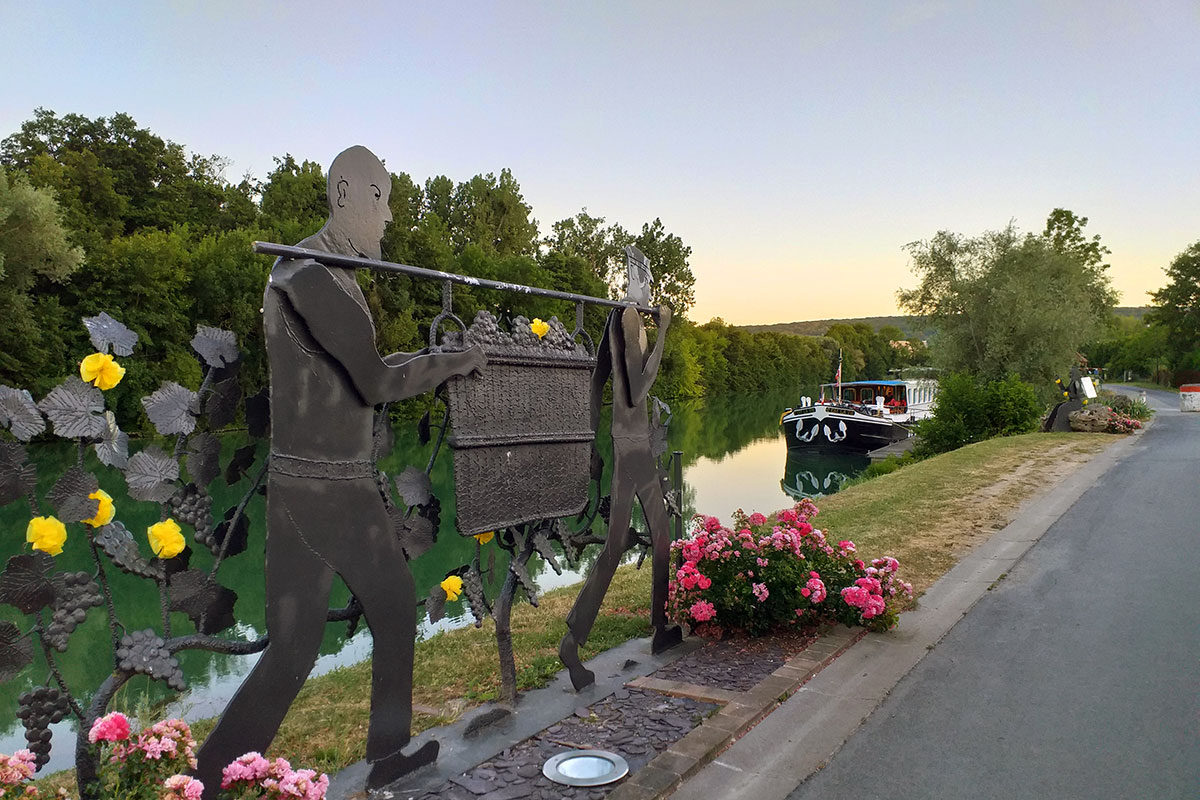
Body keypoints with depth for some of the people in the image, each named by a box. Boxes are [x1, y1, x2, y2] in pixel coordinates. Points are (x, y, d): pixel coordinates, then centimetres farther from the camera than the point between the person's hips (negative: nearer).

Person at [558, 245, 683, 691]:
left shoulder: (628, 317, 15)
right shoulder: (628, 317, -13)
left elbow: (597, 379, 16)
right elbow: (637, 389, -23)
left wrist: (594, 435, 16)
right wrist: (662, 333, -18)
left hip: (640, 444, 10)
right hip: (627, 446, -10)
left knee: (662, 535, 17)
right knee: (615, 544, -9)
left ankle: (661, 628, 28)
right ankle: (572, 640, -6)